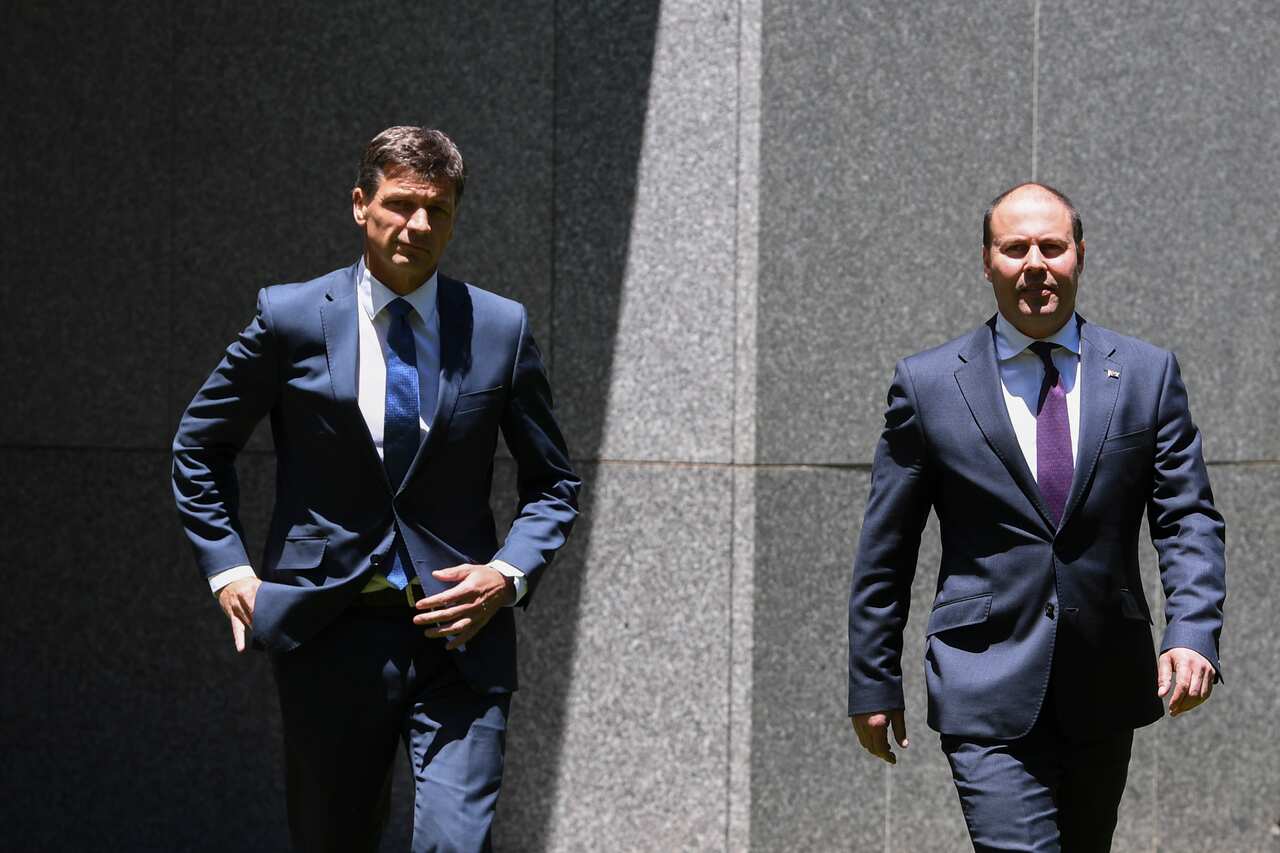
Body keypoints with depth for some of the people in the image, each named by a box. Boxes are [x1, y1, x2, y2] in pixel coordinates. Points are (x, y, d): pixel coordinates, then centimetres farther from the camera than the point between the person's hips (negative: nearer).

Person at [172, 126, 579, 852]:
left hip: (458, 633, 0)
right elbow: (200, 447, 13)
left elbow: (554, 486, 11)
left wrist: (509, 574, -6)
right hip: (332, 632, 0)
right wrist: (227, 567, 3)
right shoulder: (292, 318, 0)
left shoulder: (502, 329, 2)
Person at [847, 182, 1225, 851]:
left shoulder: (1147, 374, 5)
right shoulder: (927, 385, 0)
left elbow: (1188, 519, 3)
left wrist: (1193, 635, -13)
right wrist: (872, 685, 5)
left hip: (1105, 693, 3)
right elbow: (884, 550, 5)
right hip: (988, 693, -3)